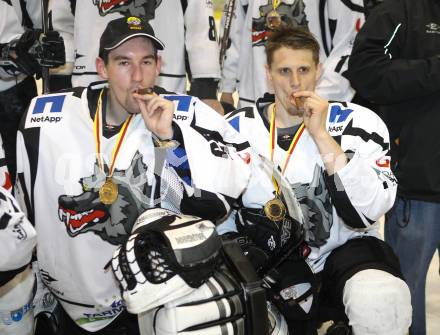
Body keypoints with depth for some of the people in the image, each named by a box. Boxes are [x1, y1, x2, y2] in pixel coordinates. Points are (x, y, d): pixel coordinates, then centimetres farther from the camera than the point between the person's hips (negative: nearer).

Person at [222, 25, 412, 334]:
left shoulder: (358, 123, -5)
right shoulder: (237, 128, 2)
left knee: (380, 300, -34)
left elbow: (369, 211, -18)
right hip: (270, 271, 4)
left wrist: (321, 135, -19)